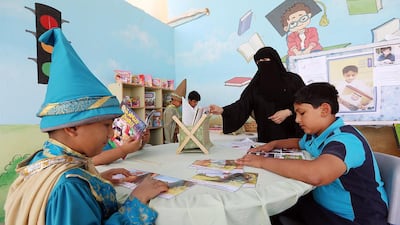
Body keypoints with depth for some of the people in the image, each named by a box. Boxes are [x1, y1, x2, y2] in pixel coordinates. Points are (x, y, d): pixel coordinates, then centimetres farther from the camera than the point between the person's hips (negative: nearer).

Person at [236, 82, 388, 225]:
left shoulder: (345, 140, -28)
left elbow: (315, 175, -48)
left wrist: (263, 161, -36)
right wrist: (273, 144, 4)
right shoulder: (314, 135, -1)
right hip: (322, 205, 7)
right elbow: (299, 143, 24)